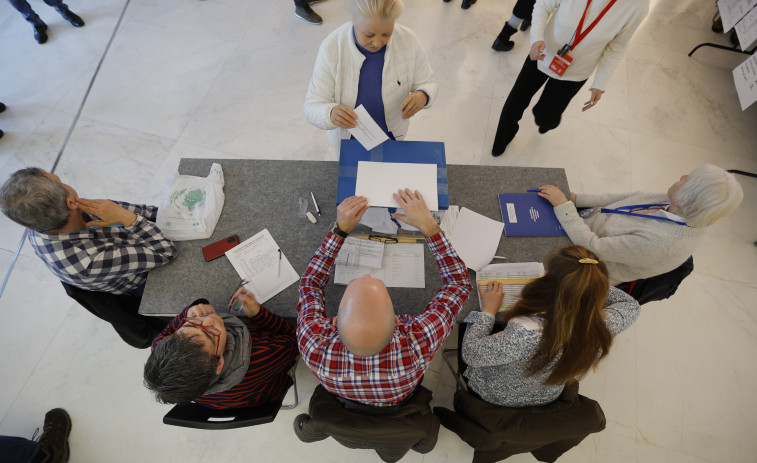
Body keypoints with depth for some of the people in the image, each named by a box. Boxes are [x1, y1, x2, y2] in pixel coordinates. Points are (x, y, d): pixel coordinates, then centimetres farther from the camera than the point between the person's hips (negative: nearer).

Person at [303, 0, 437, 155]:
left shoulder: (409, 41, -23)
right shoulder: (331, 48, -28)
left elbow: (427, 83, -7)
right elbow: (311, 107, -25)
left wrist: (422, 96, -33)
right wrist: (331, 114, -51)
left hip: (393, 134, 2)